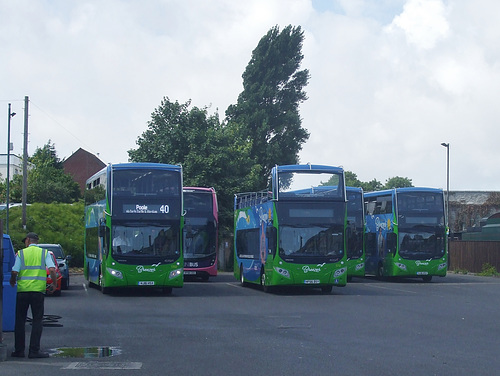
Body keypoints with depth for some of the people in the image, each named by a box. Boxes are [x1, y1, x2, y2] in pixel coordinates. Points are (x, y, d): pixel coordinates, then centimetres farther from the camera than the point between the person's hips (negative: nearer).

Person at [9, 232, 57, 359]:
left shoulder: (21, 253, 4)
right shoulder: (44, 253, 5)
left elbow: (14, 272, -4)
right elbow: (52, 270, -7)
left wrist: (12, 283, 15)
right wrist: (54, 284, 6)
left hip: (22, 290, 1)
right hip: (38, 290, 0)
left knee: (20, 320, 10)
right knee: (37, 320, 4)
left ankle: (19, 350, 11)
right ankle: (34, 350, -3)